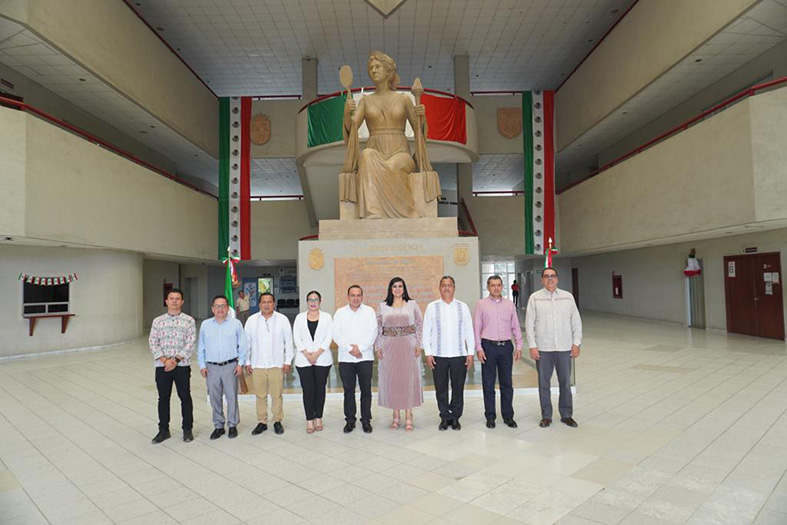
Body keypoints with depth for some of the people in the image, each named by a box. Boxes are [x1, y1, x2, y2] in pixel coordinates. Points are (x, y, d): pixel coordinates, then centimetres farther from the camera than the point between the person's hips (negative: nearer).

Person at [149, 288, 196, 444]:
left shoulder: (189, 320, -1)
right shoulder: (157, 321, 6)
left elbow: (190, 343, -7)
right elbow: (152, 343, -1)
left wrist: (176, 360, -15)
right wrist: (165, 360, -13)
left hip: (182, 366, -2)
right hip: (162, 366, 2)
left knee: (185, 397, 6)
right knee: (163, 398, 11)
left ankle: (187, 429, 20)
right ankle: (163, 430, 26)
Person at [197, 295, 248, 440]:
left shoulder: (236, 324, 1)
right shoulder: (205, 325, 8)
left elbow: (243, 346, 3)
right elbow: (200, 347, 11)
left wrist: (240, 363, -3)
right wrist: (202, 365, 5)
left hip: (230, 366, -2)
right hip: (211, 367, 2)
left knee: (232, 397, 2)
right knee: (215, 398, 8)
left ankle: (233, 425, 17)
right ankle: (218, 426, 22)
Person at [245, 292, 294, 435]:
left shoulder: (282, 319, -1)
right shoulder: (251, 320, 2)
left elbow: (288, 341, 2)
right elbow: (247, 342, 7)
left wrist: (287, 361, 0)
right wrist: (247, 362, 6)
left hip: (277, 364, -1)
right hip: (257, 364, 1)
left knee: (277, 395, 4)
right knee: (260, 395, 8)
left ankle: (277, 421, 19)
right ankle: (262, 422, 21)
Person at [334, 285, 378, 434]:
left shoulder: (369, 311, 6)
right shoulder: (340, 312, 8)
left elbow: (373, 332, -3)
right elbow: (336, 334, 0)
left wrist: (360, 347, -12)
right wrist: (349, 348, -11)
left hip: (365, 357, -1)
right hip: (345, 358, 1)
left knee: (366, 390, 2)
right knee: (348, 390, 6)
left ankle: (366, 420, 13)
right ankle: (350, 420, 17)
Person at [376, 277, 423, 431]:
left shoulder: (412, 304, 4)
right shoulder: (382, 306, 7)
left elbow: (420, 324, 4)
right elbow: (377, 328, 7)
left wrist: (418, 344, -3)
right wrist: (378, 346, 0)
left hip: (408, 346, -1)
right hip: (389, 347, 1)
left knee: (409, 378, 1)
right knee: (391, 379, 4)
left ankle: (408, 417, 10)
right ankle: (396, 415, 16)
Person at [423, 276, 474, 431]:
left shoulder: (463, 307, 6)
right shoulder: (432, 307, 2)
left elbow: (469, 331, 6)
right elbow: (426, 331, 2)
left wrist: (470, 353, 1)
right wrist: (428, 353, -3)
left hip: (459, 354, 1)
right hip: (438, 355, -1)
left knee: (458, 388, 7)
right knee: (441, 388, 7)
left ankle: (455, 417, 21)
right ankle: (445, 417, 20)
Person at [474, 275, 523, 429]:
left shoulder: (509, 304, 8)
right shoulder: (481, 304, 1)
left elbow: (516, 327, 10)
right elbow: (477, 327, 0)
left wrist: (519, 346, 3)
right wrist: (478, 348, -6)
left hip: (506, 346, 2)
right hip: (488, 346, -2)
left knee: (507, 383, 8)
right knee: (488, 383, 5)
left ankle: (508, 415, 20)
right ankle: (490, 416, 16)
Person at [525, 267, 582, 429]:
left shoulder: (567, 297, 5)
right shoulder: (535, 298, 0)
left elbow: (576, 321, 7)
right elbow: (529, 324, -1)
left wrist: (576, 343, 1)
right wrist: (532, 346, -6)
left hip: (564, 347, 1)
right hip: (543, 348, -1)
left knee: (565, 382, 9)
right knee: (544, 382, 7)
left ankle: (566, 415, 24)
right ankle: (546, 416, 19)